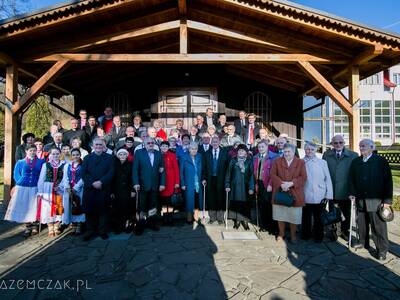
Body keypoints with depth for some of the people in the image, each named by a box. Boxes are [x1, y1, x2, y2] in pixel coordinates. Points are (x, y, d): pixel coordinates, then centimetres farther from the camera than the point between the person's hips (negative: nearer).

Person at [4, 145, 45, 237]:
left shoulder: (41, 162, 4)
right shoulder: (20, 162, 6)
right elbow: (16, 175, 7)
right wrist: (21, 182, -4)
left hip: (35, 189, -1)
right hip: (22, 188, 1)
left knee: (34, 208, 1)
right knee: (24, 207, 5)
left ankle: (34, 226, 14)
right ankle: (28, 226, 16)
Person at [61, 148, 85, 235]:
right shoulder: (67, 165, 13)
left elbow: (83, 178, -8)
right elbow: (65, 177, 7)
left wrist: (75, 188, -13)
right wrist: (67, 187, -7)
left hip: (79, 190, -4)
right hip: (69, 190, 4)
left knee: (79, 207, -3)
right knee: (71, 207, 4)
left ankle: (79, 226, 2)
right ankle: (73, 226, 12)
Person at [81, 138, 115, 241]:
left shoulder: (109, 158, 9)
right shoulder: (87, 158, 14)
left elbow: (111, 173, -2)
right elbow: (83, 173, 3)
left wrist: (101, 182, -15)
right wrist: (92, 183, -11)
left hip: (104, 189, -1)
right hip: (89, 189, 2)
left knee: (103, 210, 3)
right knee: (89, 210, 3)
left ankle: (102, 231, 13)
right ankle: (90, 231, 15)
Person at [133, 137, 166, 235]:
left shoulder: (158, 154, 7)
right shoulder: (139, 153, -1)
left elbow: (162, 170, 6)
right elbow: (135, 169, -6)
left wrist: (162, 183, 0)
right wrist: (136, 183, -14)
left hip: (155, 185, 3)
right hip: (143, 185, -3)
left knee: (153, 205, 11)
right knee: (142, 206, 5)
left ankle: (151, 223, 25)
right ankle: (140, 225, 17)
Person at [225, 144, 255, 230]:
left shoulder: (249, 161, -1)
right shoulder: (233, 161, 2)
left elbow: (252, 175, -3)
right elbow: (228, 173, 2)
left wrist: (251, 187, -9)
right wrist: (227, 185, -4)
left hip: (245, 186, -1)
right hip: (235, 186, 1)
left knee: (245, 203, 3)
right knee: (235, 203, 5)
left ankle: (245, 221, 17)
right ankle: (237, 220, 19)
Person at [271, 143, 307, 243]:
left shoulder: (300, 162, 1)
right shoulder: (277, 161, 3)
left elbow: (303, 177, -5)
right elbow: (272, 174, -2)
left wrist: (291, 183, -17)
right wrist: (281, 184, -17)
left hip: (294, 194, -1)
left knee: (294, 216, 6)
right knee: (280, 215, 10)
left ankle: (293, 235, 26)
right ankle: (281, 234, 28)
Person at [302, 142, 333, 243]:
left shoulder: (322, 162, 2)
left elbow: (328, 179, 3)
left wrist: (329, 194, -2)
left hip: (319, 196, 0)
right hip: (305, 196, 0)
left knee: (319, 218, 8)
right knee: (306, 217, 11)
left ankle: (318, 236, 25)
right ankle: (306, 235, 28)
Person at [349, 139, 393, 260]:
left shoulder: (381, 161, -2)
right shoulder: (355, 162, 10)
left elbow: (388, 181, -4)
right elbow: (351, 179, 13)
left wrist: (387, 199, -8)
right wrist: (352, 193, 0)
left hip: (376, 200, -4)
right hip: (360, 199, 4)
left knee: (378, 225, 0)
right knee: (361, 223, 12)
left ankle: (382, 249, 13)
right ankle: (363, 242, 29)